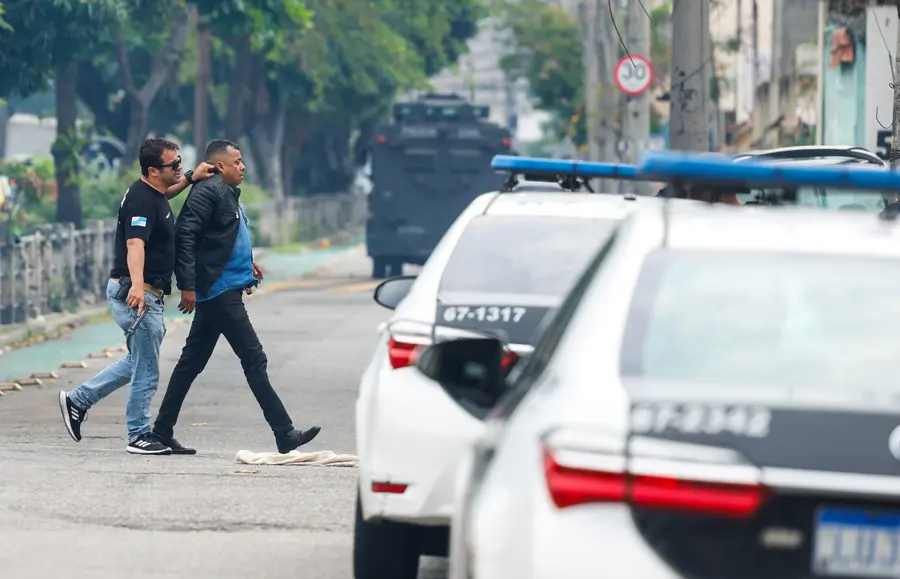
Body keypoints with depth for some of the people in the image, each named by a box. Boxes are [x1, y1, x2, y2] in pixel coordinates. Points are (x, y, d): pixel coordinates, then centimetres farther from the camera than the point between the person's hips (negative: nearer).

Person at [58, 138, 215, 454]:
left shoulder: (153, 192, 12)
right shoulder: (142, 200, -19)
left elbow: (165, 192, 39)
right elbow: (135, 243, -34)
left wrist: (191, 177, 21)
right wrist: (137, 285, -48)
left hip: (147, 294, 10)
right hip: (138, 294, -10)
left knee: (138, 363, 20)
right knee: (146, 371, -2)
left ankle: (78, 400, 22)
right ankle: (139, 436, 6)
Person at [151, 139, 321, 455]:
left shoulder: (228, 193, 18)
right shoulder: (208, 192, -13)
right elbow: (184, 236, -20)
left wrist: (246, 262, 22)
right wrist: (187, 285, -24)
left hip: (217, 293, 10)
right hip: (220, 291, -10)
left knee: (192, 362, 11)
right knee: (254, 360, -8)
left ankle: (162, 431, 15)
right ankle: (284, 434, -7)